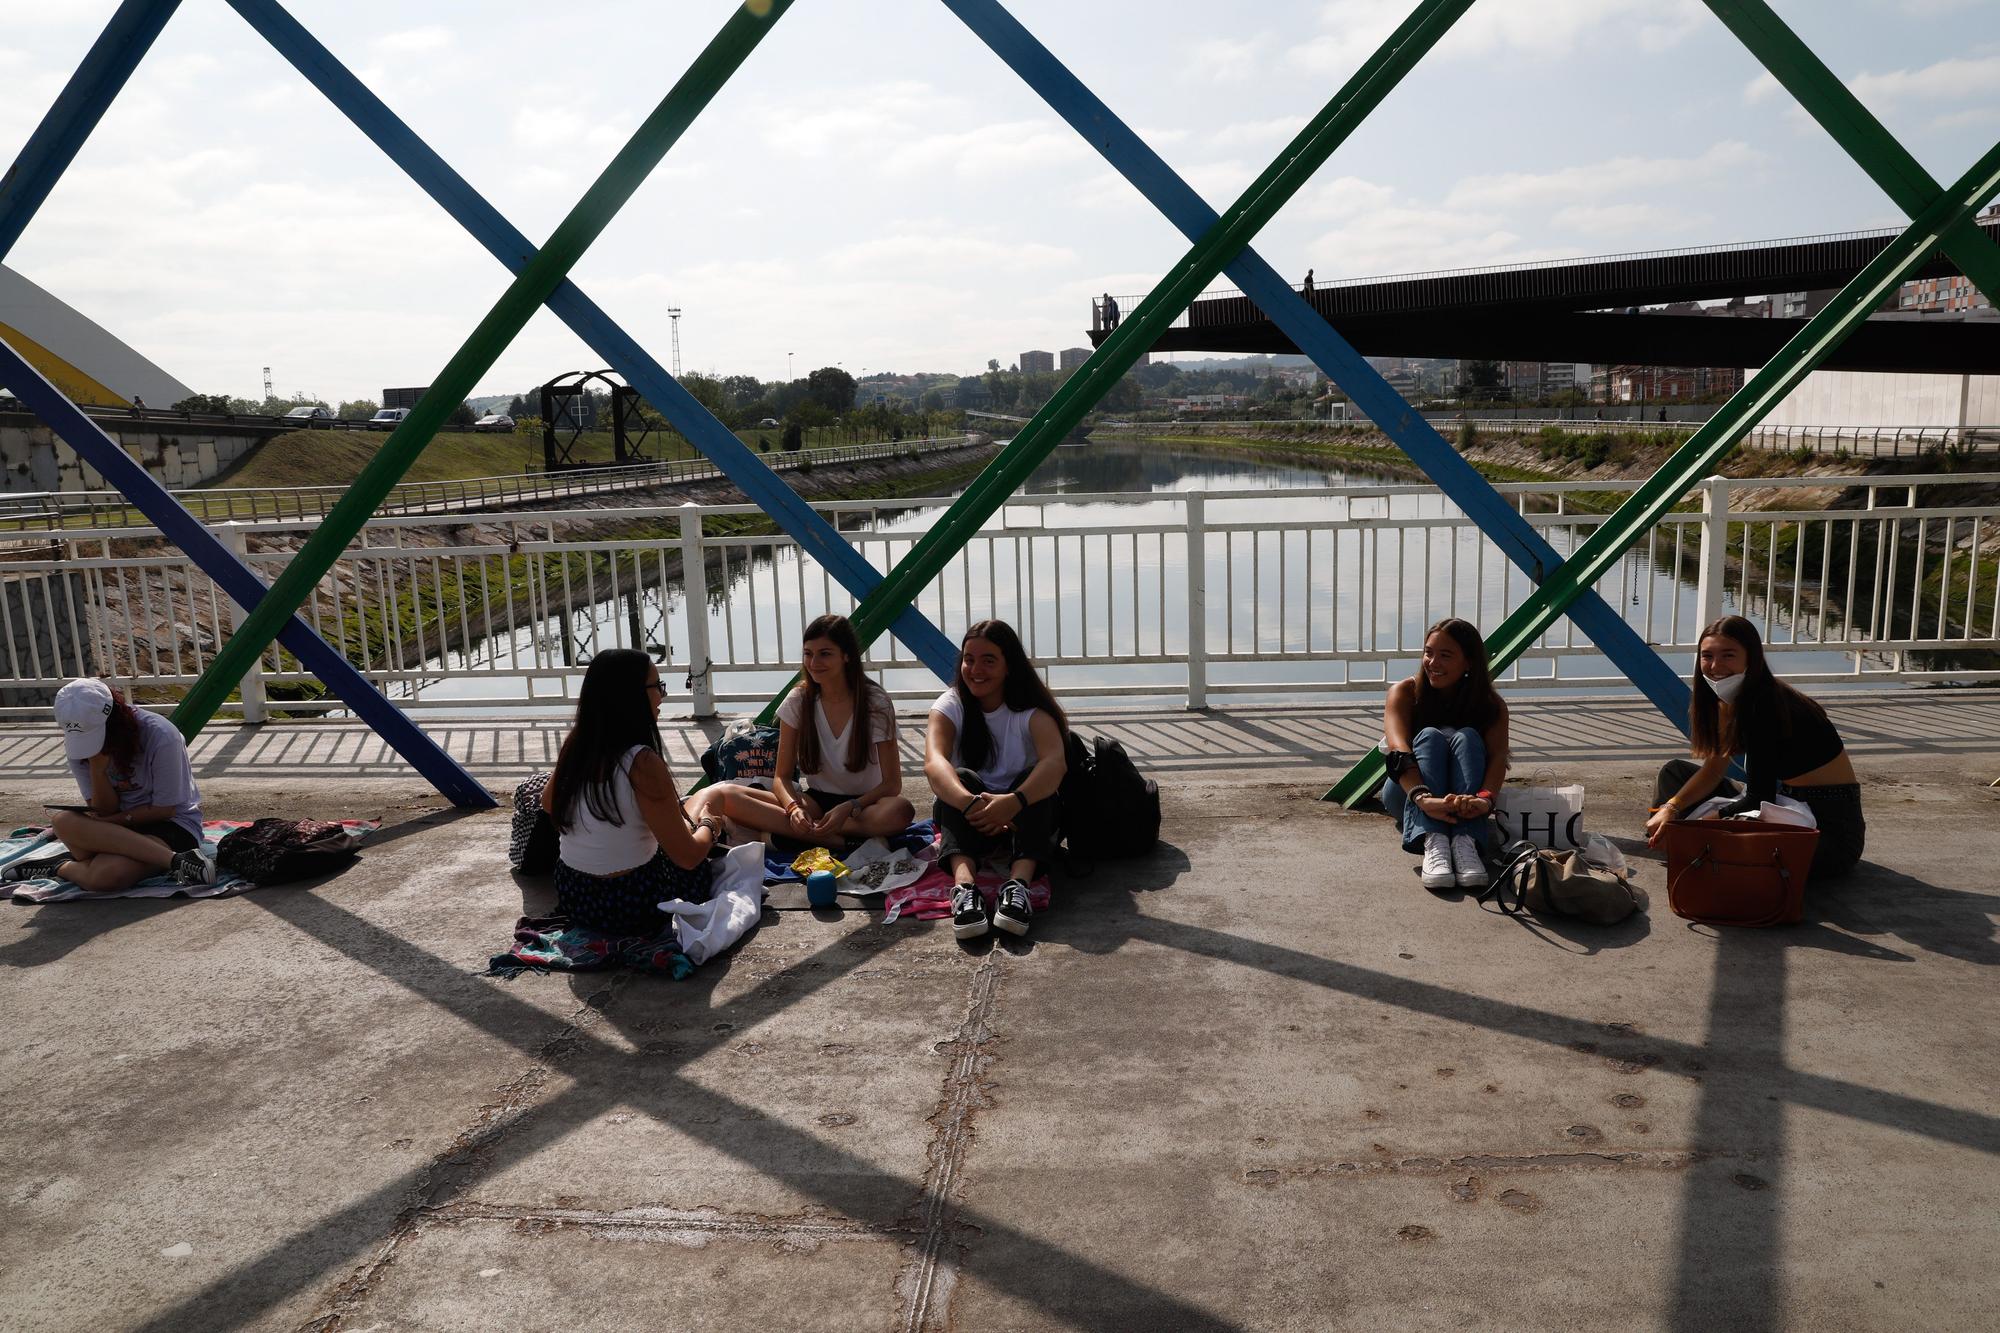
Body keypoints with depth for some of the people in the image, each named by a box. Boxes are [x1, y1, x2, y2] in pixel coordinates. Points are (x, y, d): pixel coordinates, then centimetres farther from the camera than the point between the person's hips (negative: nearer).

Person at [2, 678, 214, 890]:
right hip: (120, 825, 7)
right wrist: (97, 769, -22)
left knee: (106, 875, -37)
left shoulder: (159, 736, -20)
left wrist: (110, 820, -17)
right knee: (64, 821, -29)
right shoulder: (79, 744, -5)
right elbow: (104, 812, -5)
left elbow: (164, 809, -11)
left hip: (172, 825, -6)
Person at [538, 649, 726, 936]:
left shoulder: (574, 745, -5)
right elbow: (687, 856, -19)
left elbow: (548, 803, 18)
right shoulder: (642, 763, -25)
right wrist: (709, 827, 2)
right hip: (631, 908, -7)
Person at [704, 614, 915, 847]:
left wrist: (849, 808, -27)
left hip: (864, 803, -2)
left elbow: (892, 783, -9)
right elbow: (782, 777, -1)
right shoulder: (798, 701, -2)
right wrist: (794, 807, -23)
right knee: (725, 795, -22)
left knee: (901, 810, -39)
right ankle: (837, 841, -29)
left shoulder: (876, 702, -9)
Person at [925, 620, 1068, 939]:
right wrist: (970, 803, -47)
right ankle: (964, 883, -52)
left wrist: (1013, 802, -50)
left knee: (1036, 780, -29)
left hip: (1022, 817, 0)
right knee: (960, 778, -29)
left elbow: (1055, 762, -31)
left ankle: (1018, 882, -48)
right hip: (965, 818, 1)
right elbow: (934, 763, -27)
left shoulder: (1032, 710, -10)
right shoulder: (951, 706, -6)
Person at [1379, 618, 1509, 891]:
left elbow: (1498, 756, -27)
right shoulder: (1404, 692, -13)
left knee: (1467, 737, -27)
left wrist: (1484, 798, -49)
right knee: (1430, 736, -30)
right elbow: (1398, 751, -30)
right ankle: (1432, 842, -52)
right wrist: (1424, 799, -50)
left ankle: (1465, 841, -47)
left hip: (1460, 801, 1)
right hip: (1407, 794, -1)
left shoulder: (1490, 704, -9)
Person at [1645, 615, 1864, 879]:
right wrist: (1672, 808, -12)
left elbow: (1761, 796, -24)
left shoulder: (1765, 705, -25)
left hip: (1830, 826, -9)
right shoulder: (1724, 700, 0)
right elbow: (1714, 768, 2)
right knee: (1674, 770, 7)